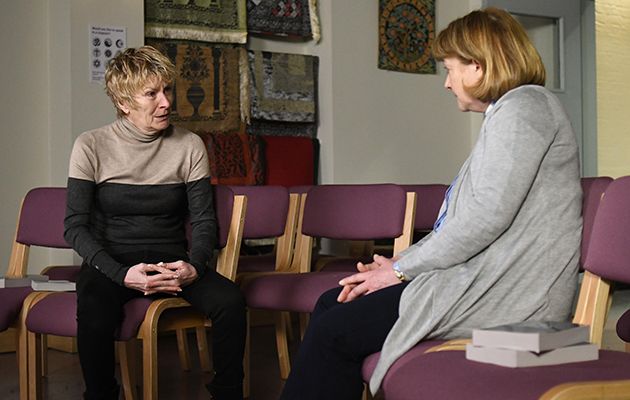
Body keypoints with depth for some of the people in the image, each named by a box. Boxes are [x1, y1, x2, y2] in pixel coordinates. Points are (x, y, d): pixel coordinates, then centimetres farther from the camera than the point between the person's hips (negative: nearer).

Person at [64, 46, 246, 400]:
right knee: (95, 311, -35)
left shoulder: (189, 146, 2)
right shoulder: (92, 146, -3)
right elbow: (76, 227, -6)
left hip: (171, 261, 2)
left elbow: (204, 221, 2)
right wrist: (122, 274, -21)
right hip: (111, 262, -2)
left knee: (230, 301, -26)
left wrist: (195, 267, -19)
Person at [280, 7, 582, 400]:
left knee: (333, 332, -12)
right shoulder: (506, 114, 23)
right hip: (485, 278, 11)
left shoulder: (524, 105, -10)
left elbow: (487, 215, -20)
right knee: (331, 304, 9)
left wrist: (401, 269, -10)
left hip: (505, 294, -11)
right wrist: (400, 262, 8)